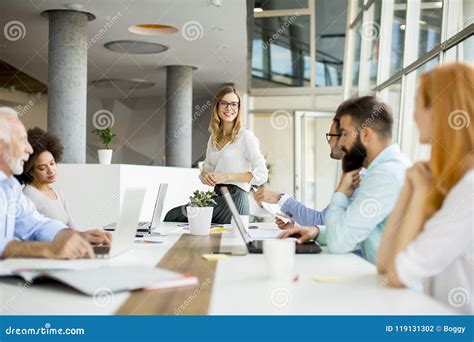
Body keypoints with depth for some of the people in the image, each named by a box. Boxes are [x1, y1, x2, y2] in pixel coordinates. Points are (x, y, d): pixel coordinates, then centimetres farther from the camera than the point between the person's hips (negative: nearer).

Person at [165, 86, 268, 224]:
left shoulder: (245, 136, -6)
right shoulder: (213, 138, 16)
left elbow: (262, 174, -12)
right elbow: (206, 169, 20)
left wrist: (227, 176, -18)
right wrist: (205, 176, -5)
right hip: (217, 196, 7)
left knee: (172, 216, -13)